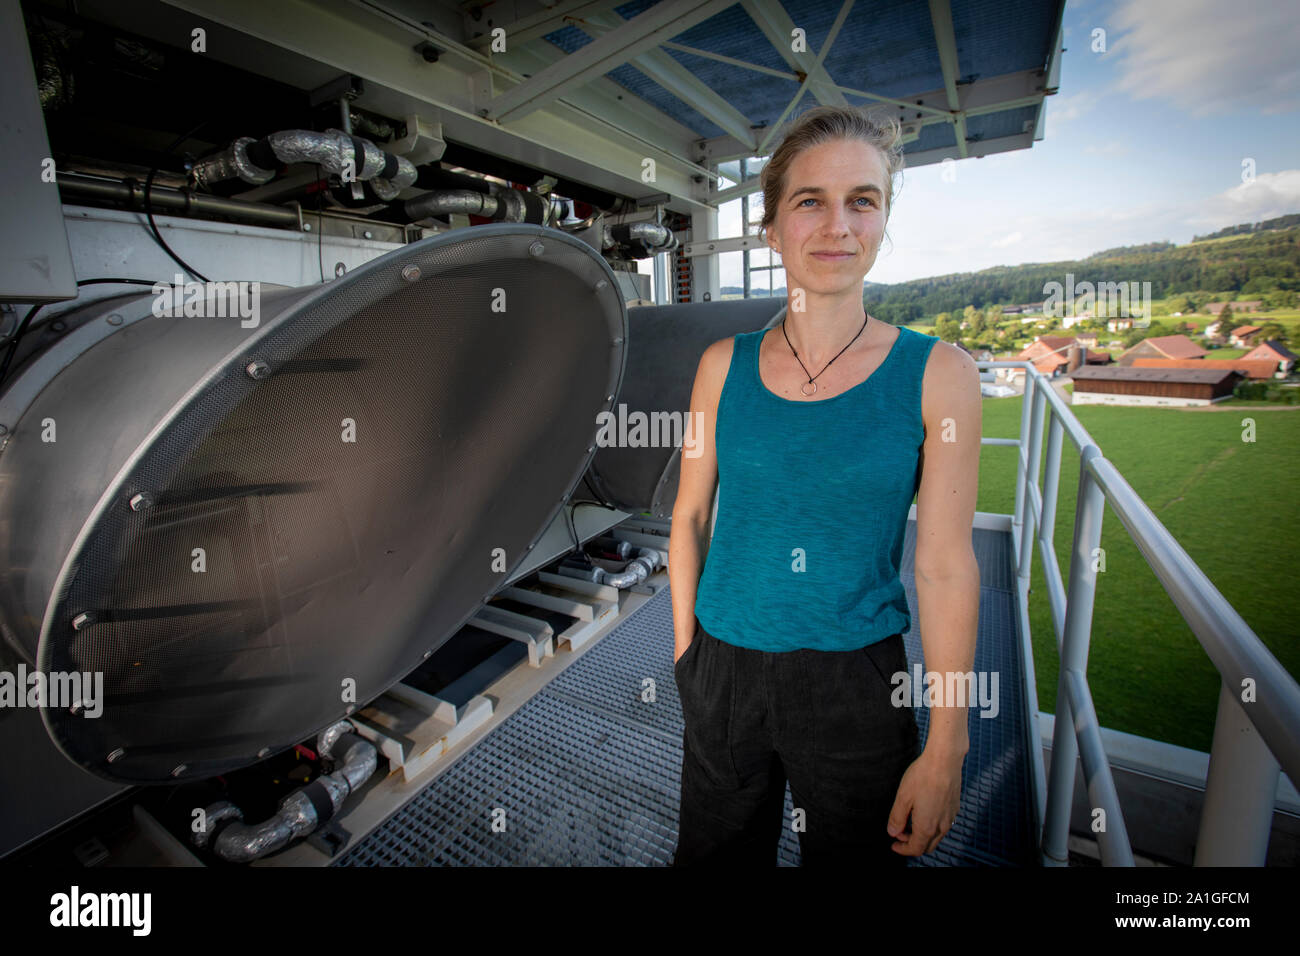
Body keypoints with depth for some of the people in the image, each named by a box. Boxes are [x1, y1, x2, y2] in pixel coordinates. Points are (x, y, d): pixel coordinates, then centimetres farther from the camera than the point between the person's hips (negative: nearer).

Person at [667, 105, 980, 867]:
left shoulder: (937, 374, -9)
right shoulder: (724, 365, -4)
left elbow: (947, 568, -9)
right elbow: (691, 515, 3)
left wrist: (946, 747, -6)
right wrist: (684, 644, 5)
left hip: (856, 682, -2)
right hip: (723, 669, 3)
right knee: (715, 853, 24)